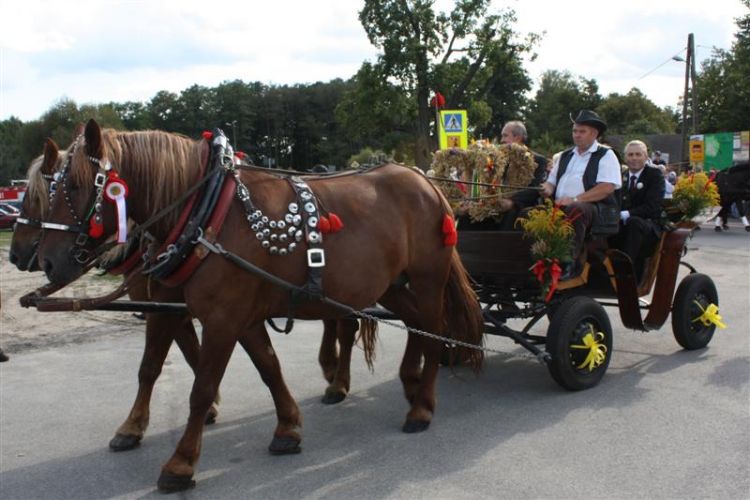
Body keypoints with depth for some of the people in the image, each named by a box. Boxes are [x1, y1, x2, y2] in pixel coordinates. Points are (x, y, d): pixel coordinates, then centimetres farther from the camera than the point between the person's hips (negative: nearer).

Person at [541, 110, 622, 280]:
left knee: (574, 210, -39)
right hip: (561, 207, 6)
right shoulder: (565, 155, 23)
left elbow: (607, 188, -12)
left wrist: (575, 199, -20)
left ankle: (571, 263, -30)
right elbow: (552, 181, 22)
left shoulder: (605, 155, 2)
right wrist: (548, 189, -4)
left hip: (595, 209, -5)